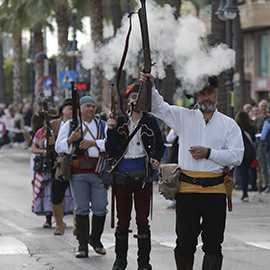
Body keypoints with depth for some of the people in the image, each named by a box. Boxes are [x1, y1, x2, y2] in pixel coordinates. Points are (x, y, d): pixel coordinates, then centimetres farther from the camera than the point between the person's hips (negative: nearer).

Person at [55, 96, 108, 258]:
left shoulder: (102, 125, 14)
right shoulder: (70, 125, 11)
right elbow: (59, 147, 7)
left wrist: (93, 143, -14)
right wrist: (71, 139, -11)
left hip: (99, 171, 1)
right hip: (78, 172, -1)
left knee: (100, 208, -1)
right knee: (82, 208, -1)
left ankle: (95, 239, 22)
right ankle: (82, 245, 5)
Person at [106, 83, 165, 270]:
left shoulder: (151, 122, 5)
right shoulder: (119, 122, 3)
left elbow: (160, 146, 16)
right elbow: (110, 151, -1)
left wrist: (157, 160, -3)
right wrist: (112, 130, -14)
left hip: (144, 176, 0)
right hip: (122, 175, 0)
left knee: (143, 220, 1)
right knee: (123, 220, 4)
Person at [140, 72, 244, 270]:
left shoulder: (229, 124, 7)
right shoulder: (184, 117, 9)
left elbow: (237, 156, -1)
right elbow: (158, 107, 4)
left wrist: (208, 153, -11)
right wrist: (150, 87, -14)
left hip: (215, 191, 0)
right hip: (187, 189, 1)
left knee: (213, 244, 2)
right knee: (185, 243, 5)